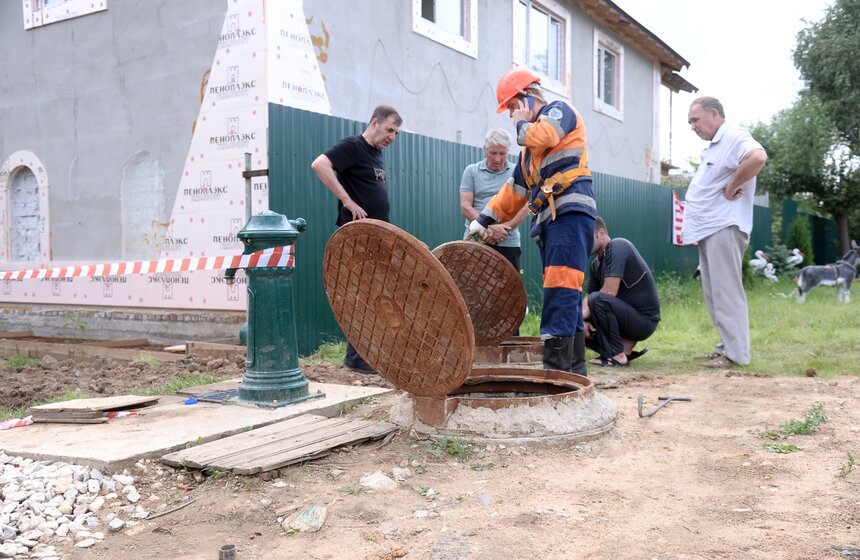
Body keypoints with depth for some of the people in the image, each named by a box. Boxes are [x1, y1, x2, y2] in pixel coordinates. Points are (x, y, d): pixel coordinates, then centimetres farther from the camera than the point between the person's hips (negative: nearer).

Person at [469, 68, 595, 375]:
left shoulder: (560, 110, 5)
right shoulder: (529, 148, 28)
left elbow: (541, 136, -17)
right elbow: (515, 189, 29)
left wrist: (522, 123, 4)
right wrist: (484, 218, 21)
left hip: (570, 212, -9)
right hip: (549, 218, 9)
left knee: (561, 289, -16)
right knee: (565, 295, 8)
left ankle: (556, 368, -20)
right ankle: (574, 367, 11)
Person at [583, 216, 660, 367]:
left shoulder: (618, 246, -15)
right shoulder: (596, 264, 11)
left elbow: (610, 291, -23)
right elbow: (587, 297, 11)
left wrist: (584, 313, -12)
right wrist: (582, 319, -10)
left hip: (644, 319, -9)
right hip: (629, 316, 9)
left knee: (597, 299, -31)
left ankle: (617, 355, -18)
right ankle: (626, 346, 4)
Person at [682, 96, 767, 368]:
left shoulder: (734, 136, -9)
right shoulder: (714, 145, 22)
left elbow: (758, 157, -30)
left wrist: (733, 186, -20)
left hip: (724, 227, -10)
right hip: (709, 230, 10)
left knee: (726, 291, -10)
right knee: (714, 292, 12)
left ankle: (735, 353, -7)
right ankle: (727, 345, 18)